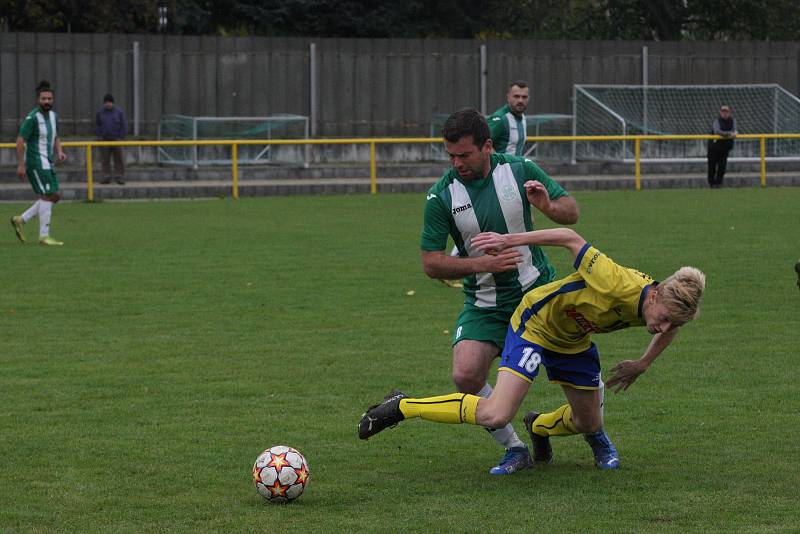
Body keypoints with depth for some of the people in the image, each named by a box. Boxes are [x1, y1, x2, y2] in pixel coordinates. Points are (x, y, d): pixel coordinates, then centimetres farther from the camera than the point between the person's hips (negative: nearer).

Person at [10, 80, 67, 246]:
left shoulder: (53, 116, 10)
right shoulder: (32, 118, -14)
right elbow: (20, 141, -15)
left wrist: (59, 152, 3)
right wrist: (21, 165, -18)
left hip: (47, 163, 9)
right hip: (36, 162, -9)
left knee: (55, 195, 7)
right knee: (48, 195, -11)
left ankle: (21, 220, 15)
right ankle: (44, 236, -6)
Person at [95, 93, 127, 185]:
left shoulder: (119, 112, 3)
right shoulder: (100, 112, 7)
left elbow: (123, 125, 5)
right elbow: (96, 125, 14)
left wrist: (121, 137, -4)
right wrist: (99, 136, 2)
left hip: (116, 139, -1)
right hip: (104, 139, 1)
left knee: (119, 159, -3)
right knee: (105, 160, 1)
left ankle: (119, 177, 1)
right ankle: (106, 177, 5)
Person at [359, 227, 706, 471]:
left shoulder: (663, 305, -15)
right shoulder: (615, 283, -37)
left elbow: (672, 327, 12)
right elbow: (571, 239, -28)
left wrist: (643, 365, 12)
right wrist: (509, 241, -26)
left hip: (574, 343, 8)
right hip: (536, 322, -8)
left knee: (589, 423, 15)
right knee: (495, 415, -23)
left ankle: (538, 426, 49)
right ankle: (402, 407, -9)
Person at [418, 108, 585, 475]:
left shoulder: (520, 171, -8)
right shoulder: (441, 196, -10)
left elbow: (571, 213, 0)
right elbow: (431, 263, -9)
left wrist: (548, 207, -24)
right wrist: (482, 263, -23)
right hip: (484, 303, 0)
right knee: (466, 376, -18)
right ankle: (514, 449, 2)